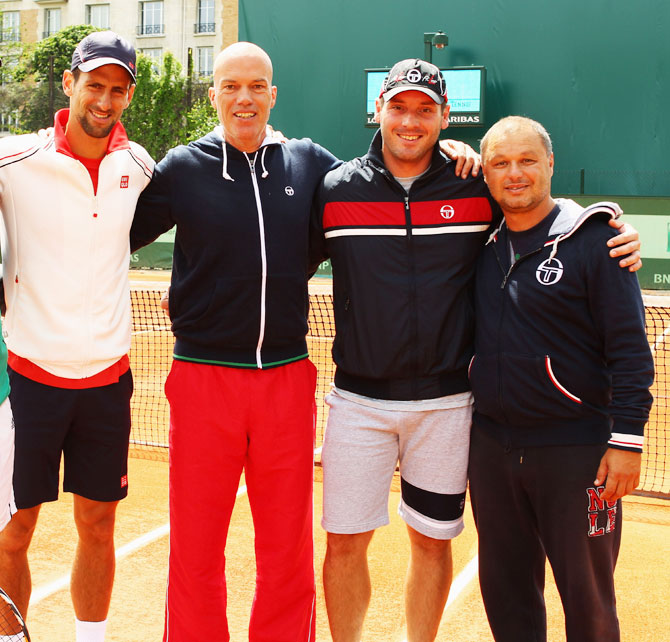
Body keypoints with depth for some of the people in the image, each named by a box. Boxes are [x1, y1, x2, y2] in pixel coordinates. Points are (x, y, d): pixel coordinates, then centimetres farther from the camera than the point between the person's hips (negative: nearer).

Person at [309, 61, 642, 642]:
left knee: (433, 541, 12)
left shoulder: (478, 189, -1)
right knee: (345, 543, 5)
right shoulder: (336, 190, 0)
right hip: (359, 399, 0)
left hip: (446, 402, 0)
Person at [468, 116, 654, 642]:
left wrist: (627, 439, -13)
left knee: (586, 597, 6)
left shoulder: (593, 239, -7)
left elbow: (631, 347, -10)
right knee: (504, 589, 15)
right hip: (492, 447, 5)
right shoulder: (481, 244, 7)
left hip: (575, 453, -5)